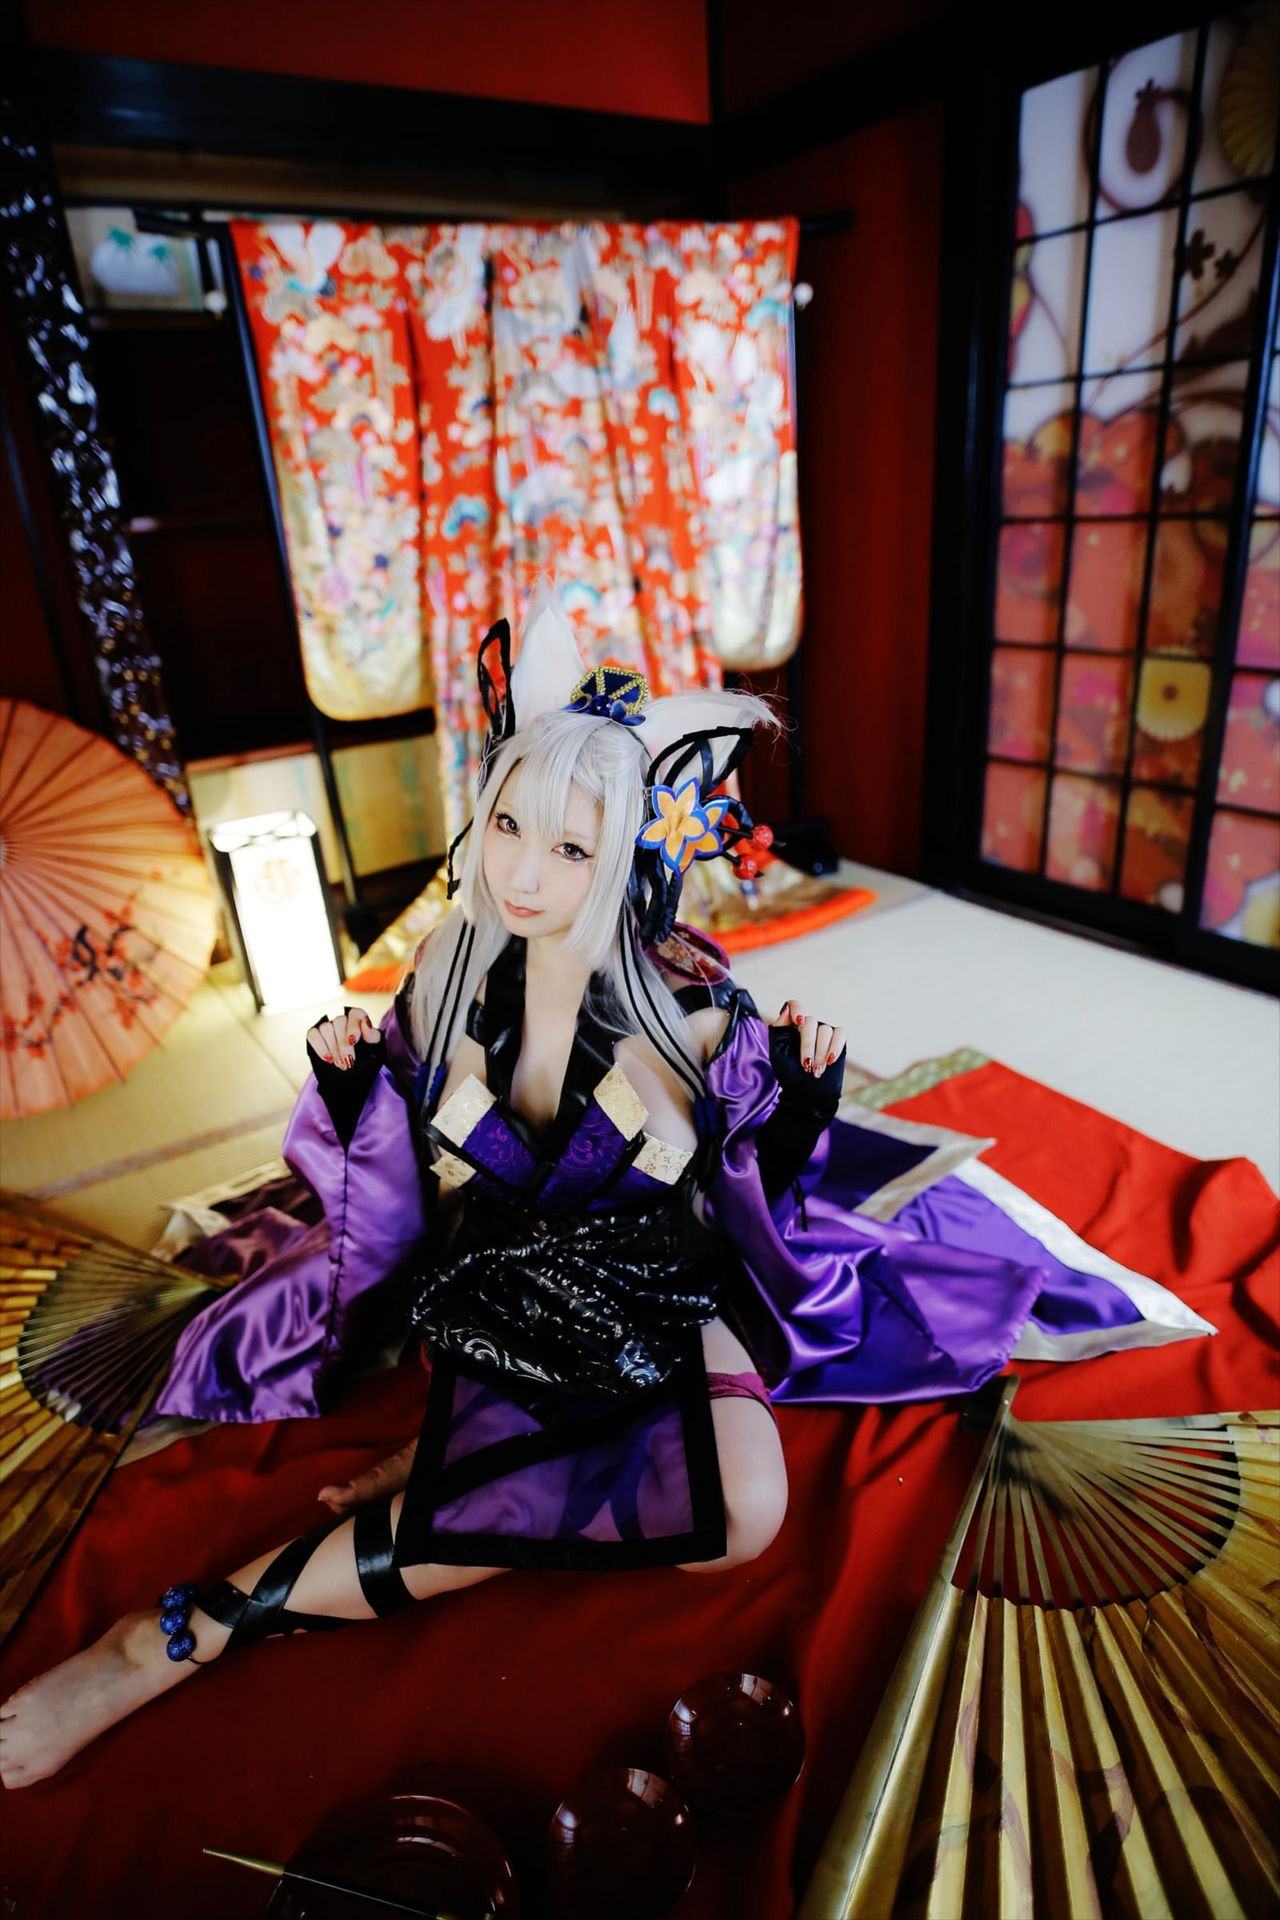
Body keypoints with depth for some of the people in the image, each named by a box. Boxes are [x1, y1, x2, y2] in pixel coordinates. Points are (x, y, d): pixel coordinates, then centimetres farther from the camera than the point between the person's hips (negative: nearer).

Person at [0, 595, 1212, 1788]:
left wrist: (805, 1083, -18)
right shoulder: (451, 971, -6)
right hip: (504, 1290, -1)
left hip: (660, 1289, 1)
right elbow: (415, 1173, 6)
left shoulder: (686, 998, -13)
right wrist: (350, 1076, -11)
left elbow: (756, 1177, 0)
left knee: (745, 1505, -30)